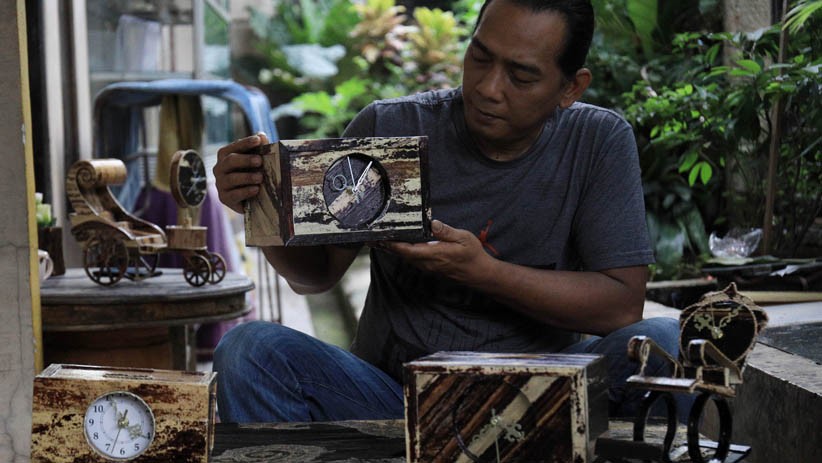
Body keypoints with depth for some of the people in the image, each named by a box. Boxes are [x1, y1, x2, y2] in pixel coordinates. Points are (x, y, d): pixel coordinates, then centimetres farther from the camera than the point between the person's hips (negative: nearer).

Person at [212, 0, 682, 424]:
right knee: (249, 348, -24)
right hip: (393, 390, 1)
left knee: (664, 342, -27)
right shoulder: (389, 128, -2)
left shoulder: (600, 141, -3)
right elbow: (318, 272, 5)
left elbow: (624, 303, -10)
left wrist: (482, 271, -21)